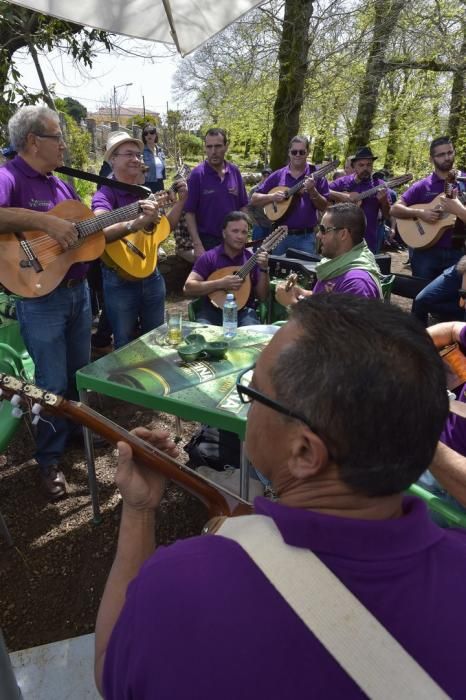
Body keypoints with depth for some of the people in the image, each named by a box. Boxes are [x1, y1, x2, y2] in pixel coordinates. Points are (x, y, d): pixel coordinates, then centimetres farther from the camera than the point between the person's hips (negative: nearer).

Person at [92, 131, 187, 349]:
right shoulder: (105, 194, -14)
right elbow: (101, 232, -33)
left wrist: (181, 200, 4)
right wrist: (137, 223, -48)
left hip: (151, 275, 6)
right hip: (120, 280, -6)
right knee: (125, 346, 9)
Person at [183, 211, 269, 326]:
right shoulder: (209, 257, 0)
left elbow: (262, 297, 5)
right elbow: (188, 288, -9)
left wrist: (264, 270, -9)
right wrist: (220, 283, -17)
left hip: (243, 311, 2)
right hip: (213, 310, -1)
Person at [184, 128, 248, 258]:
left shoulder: (235, 171, 2)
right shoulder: (197, 174, -10)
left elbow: (242, 206, 8)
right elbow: (189, 213, -11)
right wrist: (197, 245, -16)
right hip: (207, 241, -4)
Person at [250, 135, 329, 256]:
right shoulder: (277, 176, 5)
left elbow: (324, 207, -3)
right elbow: (254, 199, 5)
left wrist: (312, 191, -18)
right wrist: (272, 197, -11)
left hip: (306, 237, -1)